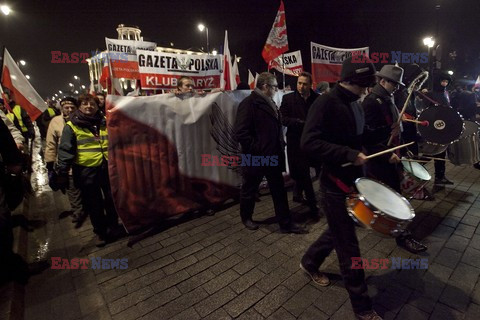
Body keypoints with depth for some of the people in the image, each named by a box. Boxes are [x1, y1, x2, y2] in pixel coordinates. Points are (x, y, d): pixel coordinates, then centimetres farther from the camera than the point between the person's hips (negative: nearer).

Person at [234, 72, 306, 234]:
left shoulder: (269, 102, 14)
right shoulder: (249, 103, -14)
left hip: (272, 156, 8)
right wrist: (256, 150, -20)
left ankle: (285, 223, 24)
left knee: (279, 190, 12)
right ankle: (246, 218, 35)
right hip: (255, 158, -8)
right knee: (249, 190, 12)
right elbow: (240, 132, -22)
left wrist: (280, 145, 12)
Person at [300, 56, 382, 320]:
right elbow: (309, 143, -26)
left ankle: (309, 262, 46)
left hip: (353, 181, 9)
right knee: (348, 247, 5)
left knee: (338, 232, 23)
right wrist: (349, 155, -28)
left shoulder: (355, 105, 12)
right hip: (335, 185, -9)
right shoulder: (326, 103, -16)